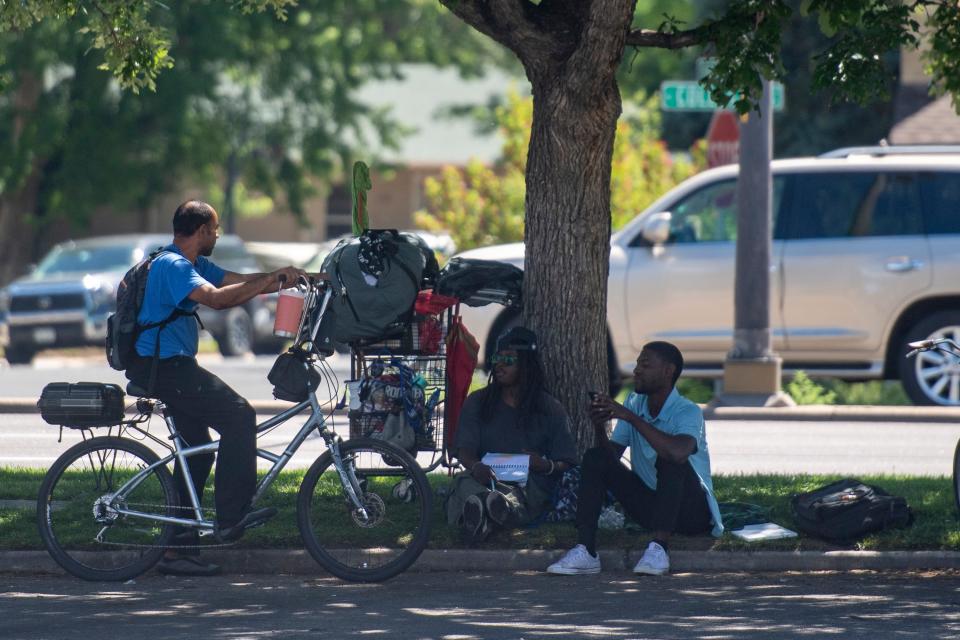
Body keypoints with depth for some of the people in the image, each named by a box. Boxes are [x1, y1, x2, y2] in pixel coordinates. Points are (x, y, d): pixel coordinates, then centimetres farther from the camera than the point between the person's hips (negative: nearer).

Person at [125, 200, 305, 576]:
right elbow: (216, 298, -29)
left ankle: (178, 549, 16)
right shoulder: (173, 266, -16)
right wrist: (269, 283, -23)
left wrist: (279, 277, -4)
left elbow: (238, 282, 12)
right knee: (239, 415, -18)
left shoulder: (192, 264, 18)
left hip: (169, 366, 11)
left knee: (197, 451, 14)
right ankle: (231, 518, -17)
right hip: (164, 366, -11)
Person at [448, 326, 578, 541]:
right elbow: (464, 450, 4)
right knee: (464, 481, -34)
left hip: (532, 485, -1)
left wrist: (547, 466, -18)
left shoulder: (550, 409, 12)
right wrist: (475, 466, -22)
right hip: (486, 479, 1)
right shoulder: (477, 402, 17)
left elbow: (566, 463, 8)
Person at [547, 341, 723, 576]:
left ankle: (659, 548, -36)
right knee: (594, 458, -10)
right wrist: (600, 428, -20)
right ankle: (585, 551, -22)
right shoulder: (635, 404, 3)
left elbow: (678, 453, -40)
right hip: (648, 502, 6)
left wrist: (631, 417, -33)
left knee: (669, 460, -33)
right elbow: (612, 456, 1)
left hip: (692, 511, -6)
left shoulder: (688, 412, -18)